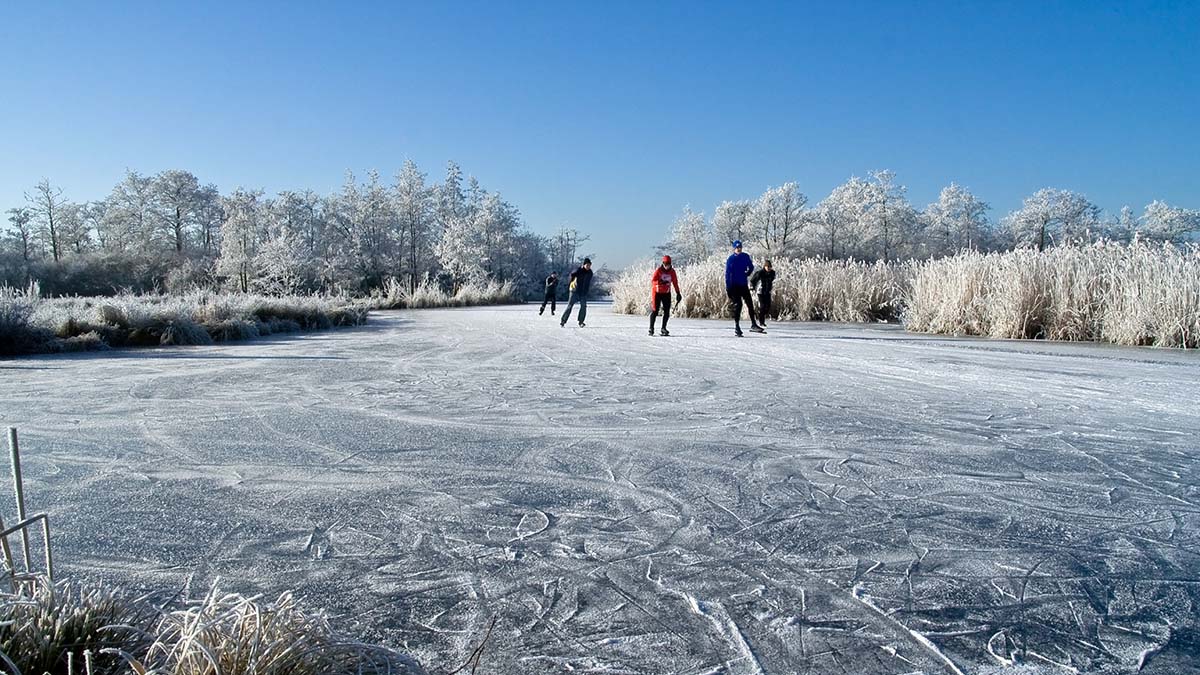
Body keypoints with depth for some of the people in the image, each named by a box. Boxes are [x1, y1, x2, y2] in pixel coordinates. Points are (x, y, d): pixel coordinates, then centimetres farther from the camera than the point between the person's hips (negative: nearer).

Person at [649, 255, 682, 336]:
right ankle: (651, 328, 5)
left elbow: (675, 282, 11)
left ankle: (663, 328, 10)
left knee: (667, 311, -1)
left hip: (667, 293, 4)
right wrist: (660, 282, -39)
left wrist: (678, 293, 11)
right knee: (655, 310, -5)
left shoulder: (672, 271, 1)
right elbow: (652, 281, -21)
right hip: (657, 292, -4)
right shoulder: (658, 270, -12)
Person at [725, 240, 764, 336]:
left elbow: (751, 267, 18)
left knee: (750, 303, 1)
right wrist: (728, 288, -10)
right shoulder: (730, 259, -5)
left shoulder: (745, 257, 5)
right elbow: (727, 274, -6)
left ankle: (753, 324, 10)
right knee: (737, 305, -7)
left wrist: (747, 273, -3)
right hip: (734, 285, -4)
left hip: (744, 285, 4)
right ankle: (737, 327, 0)